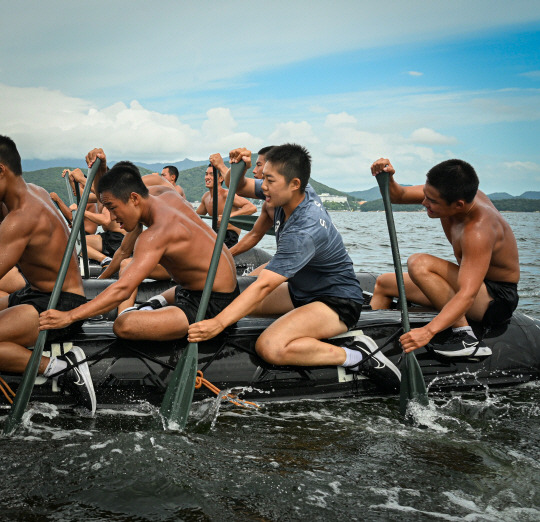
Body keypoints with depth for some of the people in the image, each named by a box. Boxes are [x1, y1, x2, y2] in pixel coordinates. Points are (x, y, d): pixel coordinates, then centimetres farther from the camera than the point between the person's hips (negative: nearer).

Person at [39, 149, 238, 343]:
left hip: (212, 305, -10)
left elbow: (122, 289, -32)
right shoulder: (166, 193, 2)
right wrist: (101, 168, -3)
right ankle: (158, 303, 9)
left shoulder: (156, 233, -26)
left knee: (123, 325, -28)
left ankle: (157, 303, -4)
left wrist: (70, 316, -31)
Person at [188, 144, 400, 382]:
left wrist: (218, 323, -40)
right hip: (302, 290, 10)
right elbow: (241, 187, 9)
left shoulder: (305, 231, -33)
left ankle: (356, 356, -20)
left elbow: (263, 286, -37)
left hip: (337, 302, -10)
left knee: (270, 347, -32)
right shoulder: (295, 194, -7)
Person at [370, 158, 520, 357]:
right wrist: (387, 179, -24)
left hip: (496, 298, -9)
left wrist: (428, 331, -54)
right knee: (383, 283, 13)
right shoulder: (453, 193, -11)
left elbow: (467, 295, -42)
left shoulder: (478, 231, -34)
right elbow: (399, 196, -1)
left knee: (419, 264, -32)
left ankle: (465, 336, -27)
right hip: (471, 282, 9)